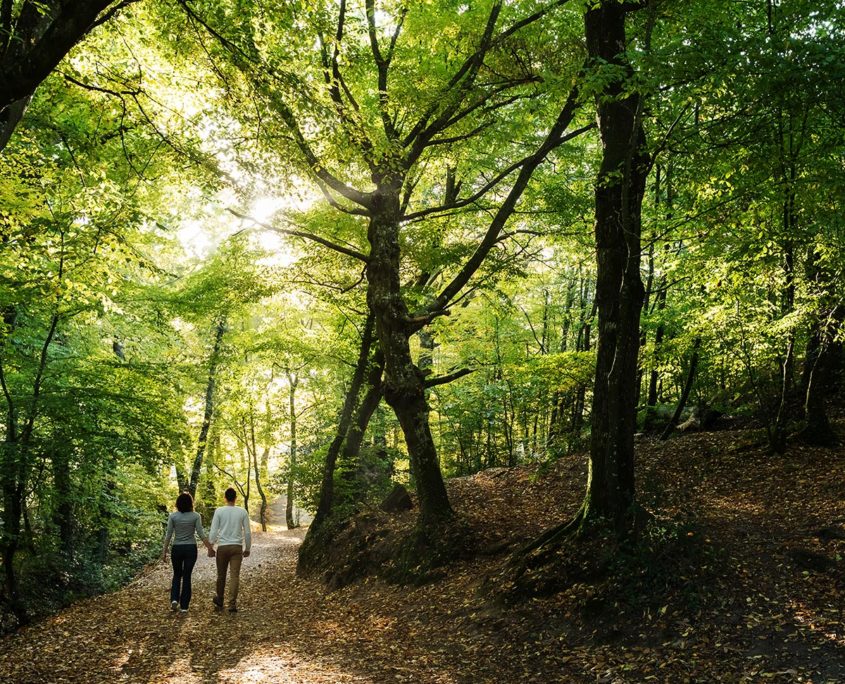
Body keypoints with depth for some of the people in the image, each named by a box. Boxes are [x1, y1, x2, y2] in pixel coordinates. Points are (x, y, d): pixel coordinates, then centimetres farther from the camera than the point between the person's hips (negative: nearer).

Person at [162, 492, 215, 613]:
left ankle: (174, 599, 0)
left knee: (177, 575, 19)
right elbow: (201, 534, -9)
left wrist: (164, 552, 1)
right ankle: (184, 606, 8)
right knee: (187, 576, 8)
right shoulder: (195, 516, -6)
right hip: (191, 549, 0)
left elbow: (168, 535, -5)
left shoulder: (173, 516, -5)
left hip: (177, 549, 0)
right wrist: (209, 547, -3)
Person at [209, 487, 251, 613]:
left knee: (221, 575, 14)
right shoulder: (242, 512, 0)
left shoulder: (219, 511, -5)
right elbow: (247, 532, 3)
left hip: (222, 547, 0)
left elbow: (213, 531, -6)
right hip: (237, 547, 0)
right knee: (235, 576, 0)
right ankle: (232, 604, -7)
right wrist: (247, 548, 13)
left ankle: (219, 601, 31)